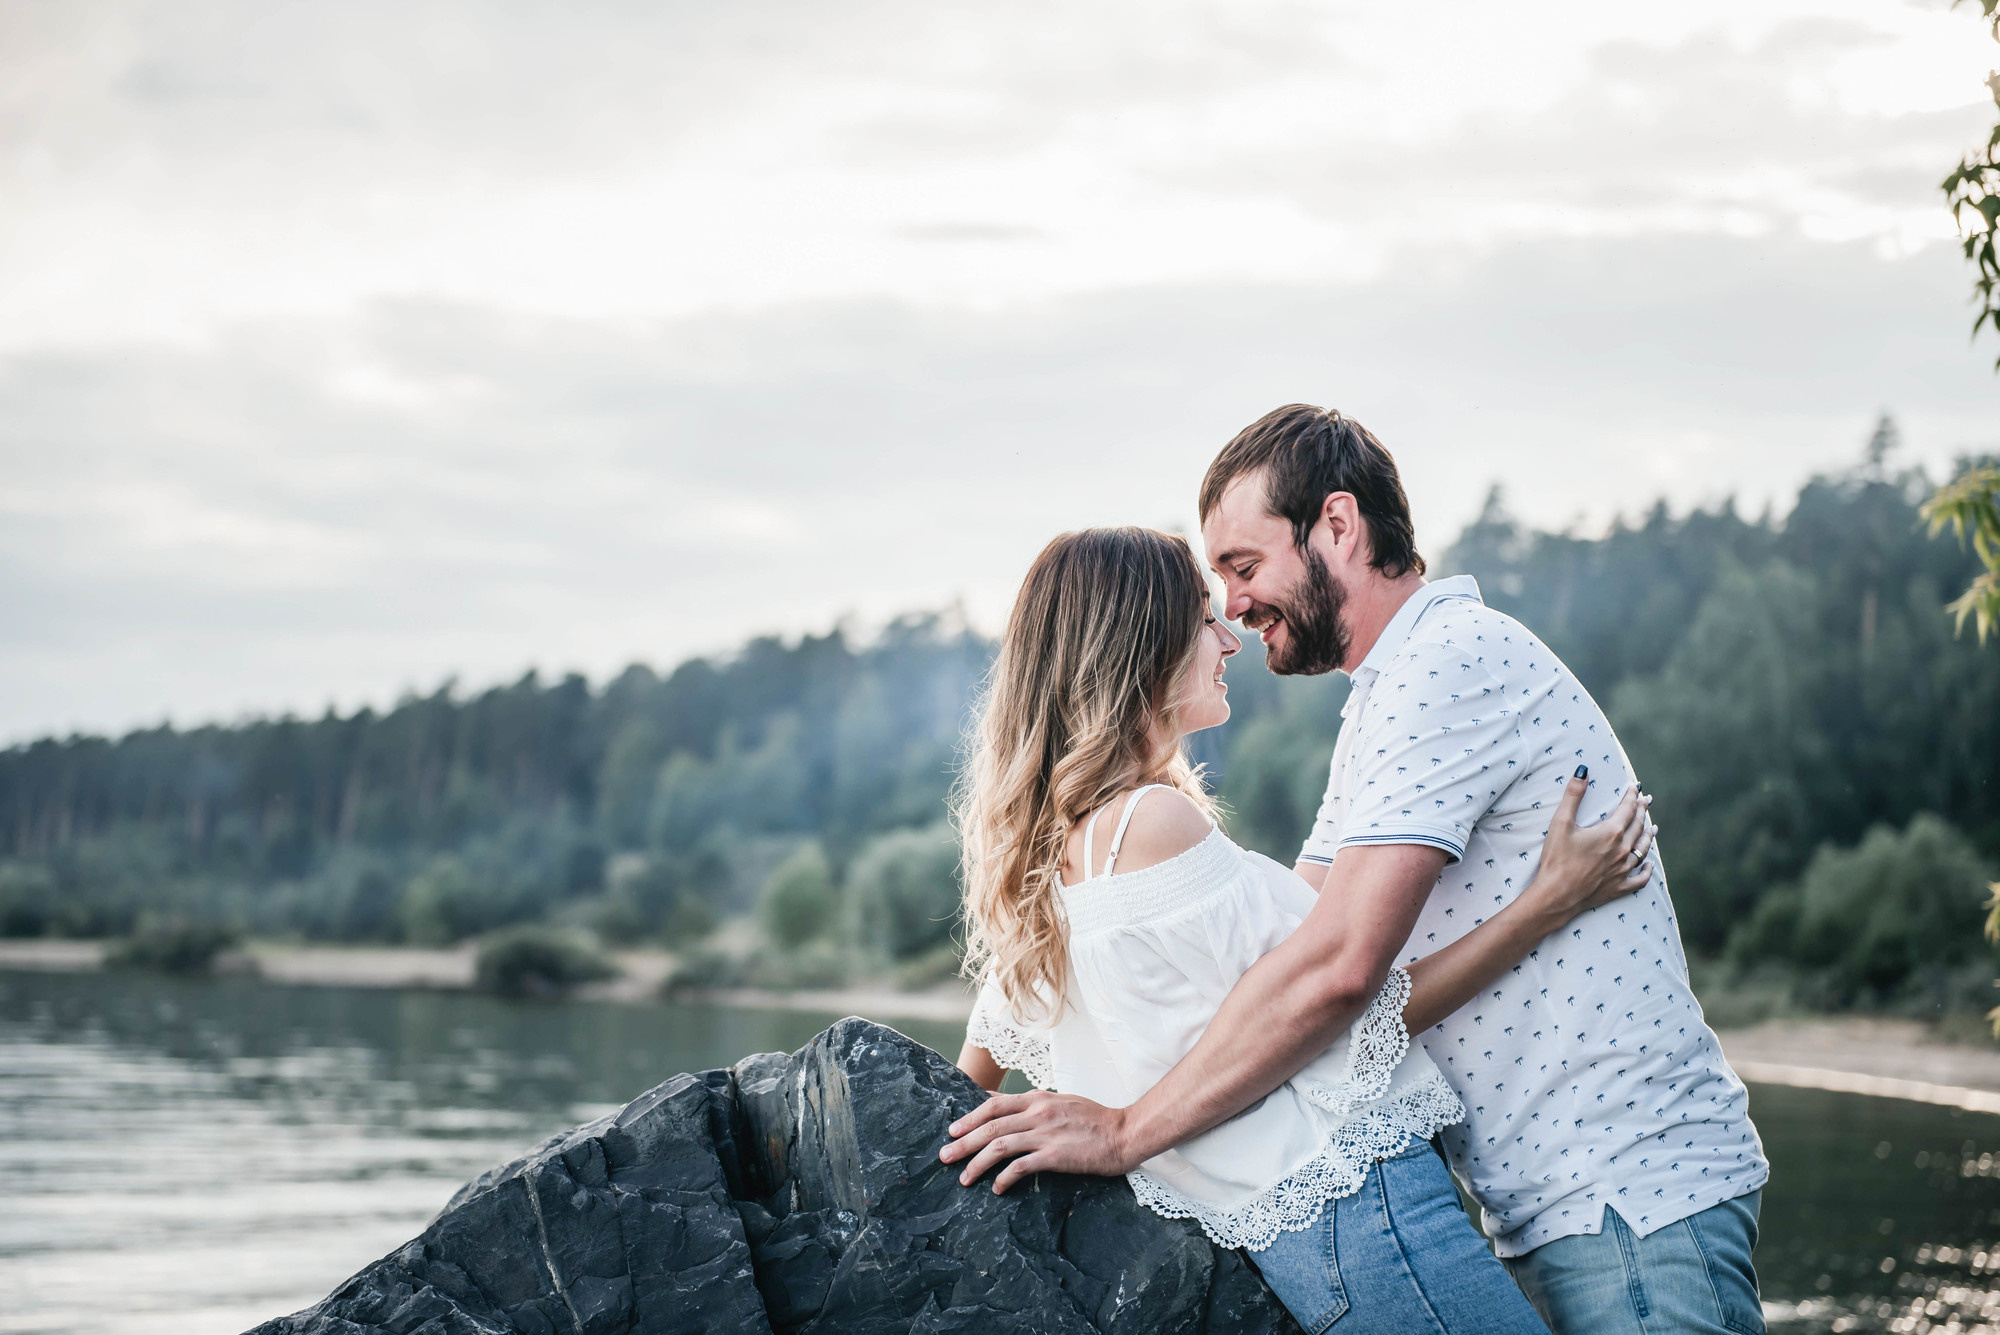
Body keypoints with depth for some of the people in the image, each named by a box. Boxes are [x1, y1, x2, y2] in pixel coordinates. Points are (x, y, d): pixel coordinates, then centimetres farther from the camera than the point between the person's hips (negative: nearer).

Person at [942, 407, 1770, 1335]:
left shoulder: (1455, 659, -15)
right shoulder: (1382, 711, 19)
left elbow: (1336, 969, -24)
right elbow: (1277, 938, 19)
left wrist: (1125, 1132, -17)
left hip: (1636, 1194, -9)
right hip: (1545, 1210, 9)